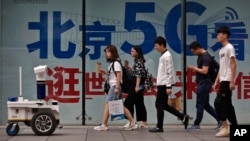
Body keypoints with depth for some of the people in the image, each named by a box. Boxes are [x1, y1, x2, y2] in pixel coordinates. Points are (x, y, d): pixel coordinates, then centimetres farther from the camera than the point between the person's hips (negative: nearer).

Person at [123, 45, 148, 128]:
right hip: (138, 85, 10)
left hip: (137, 84, -10)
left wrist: (137, 86, -23)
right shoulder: (137, 61, 15)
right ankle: (144, 122, 13)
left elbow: (139, 75, -19)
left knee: (128, 103, -8)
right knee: (139, 103, 11)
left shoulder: (139, 62, -13)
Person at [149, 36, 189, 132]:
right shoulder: (163, 55, 15)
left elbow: (169, 72, -19)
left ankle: (159, 127, 4)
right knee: (164, 105, 12)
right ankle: (183, 117, 15)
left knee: (159, 105, -3)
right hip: (162, 84, 10)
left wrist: (168, 86, -21)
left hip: (164, 85, -10)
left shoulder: (166, 56, -14)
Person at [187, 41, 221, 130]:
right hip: (202, 83, 10)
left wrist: (194, 68, -13)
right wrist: (194, 69, 7)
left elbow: (204, 71, -24)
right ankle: (220, 119, 15)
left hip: (204, 83, -10)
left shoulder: (206, 57, -16)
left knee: (200, 105, -3)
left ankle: (196, 124, 5)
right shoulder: (201, 56, 15)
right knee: (206, 105, 12)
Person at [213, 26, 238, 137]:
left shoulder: (229, 47, -9)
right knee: (227, 105, 7)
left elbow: (233, 65, -15)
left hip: (227, 81, -9)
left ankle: (225, 127, -6)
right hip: (223, 80, 9)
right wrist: (216, 81, 18)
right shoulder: (221, 50, 18)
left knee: (218, 102, -11)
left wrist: (232, 81, -20)